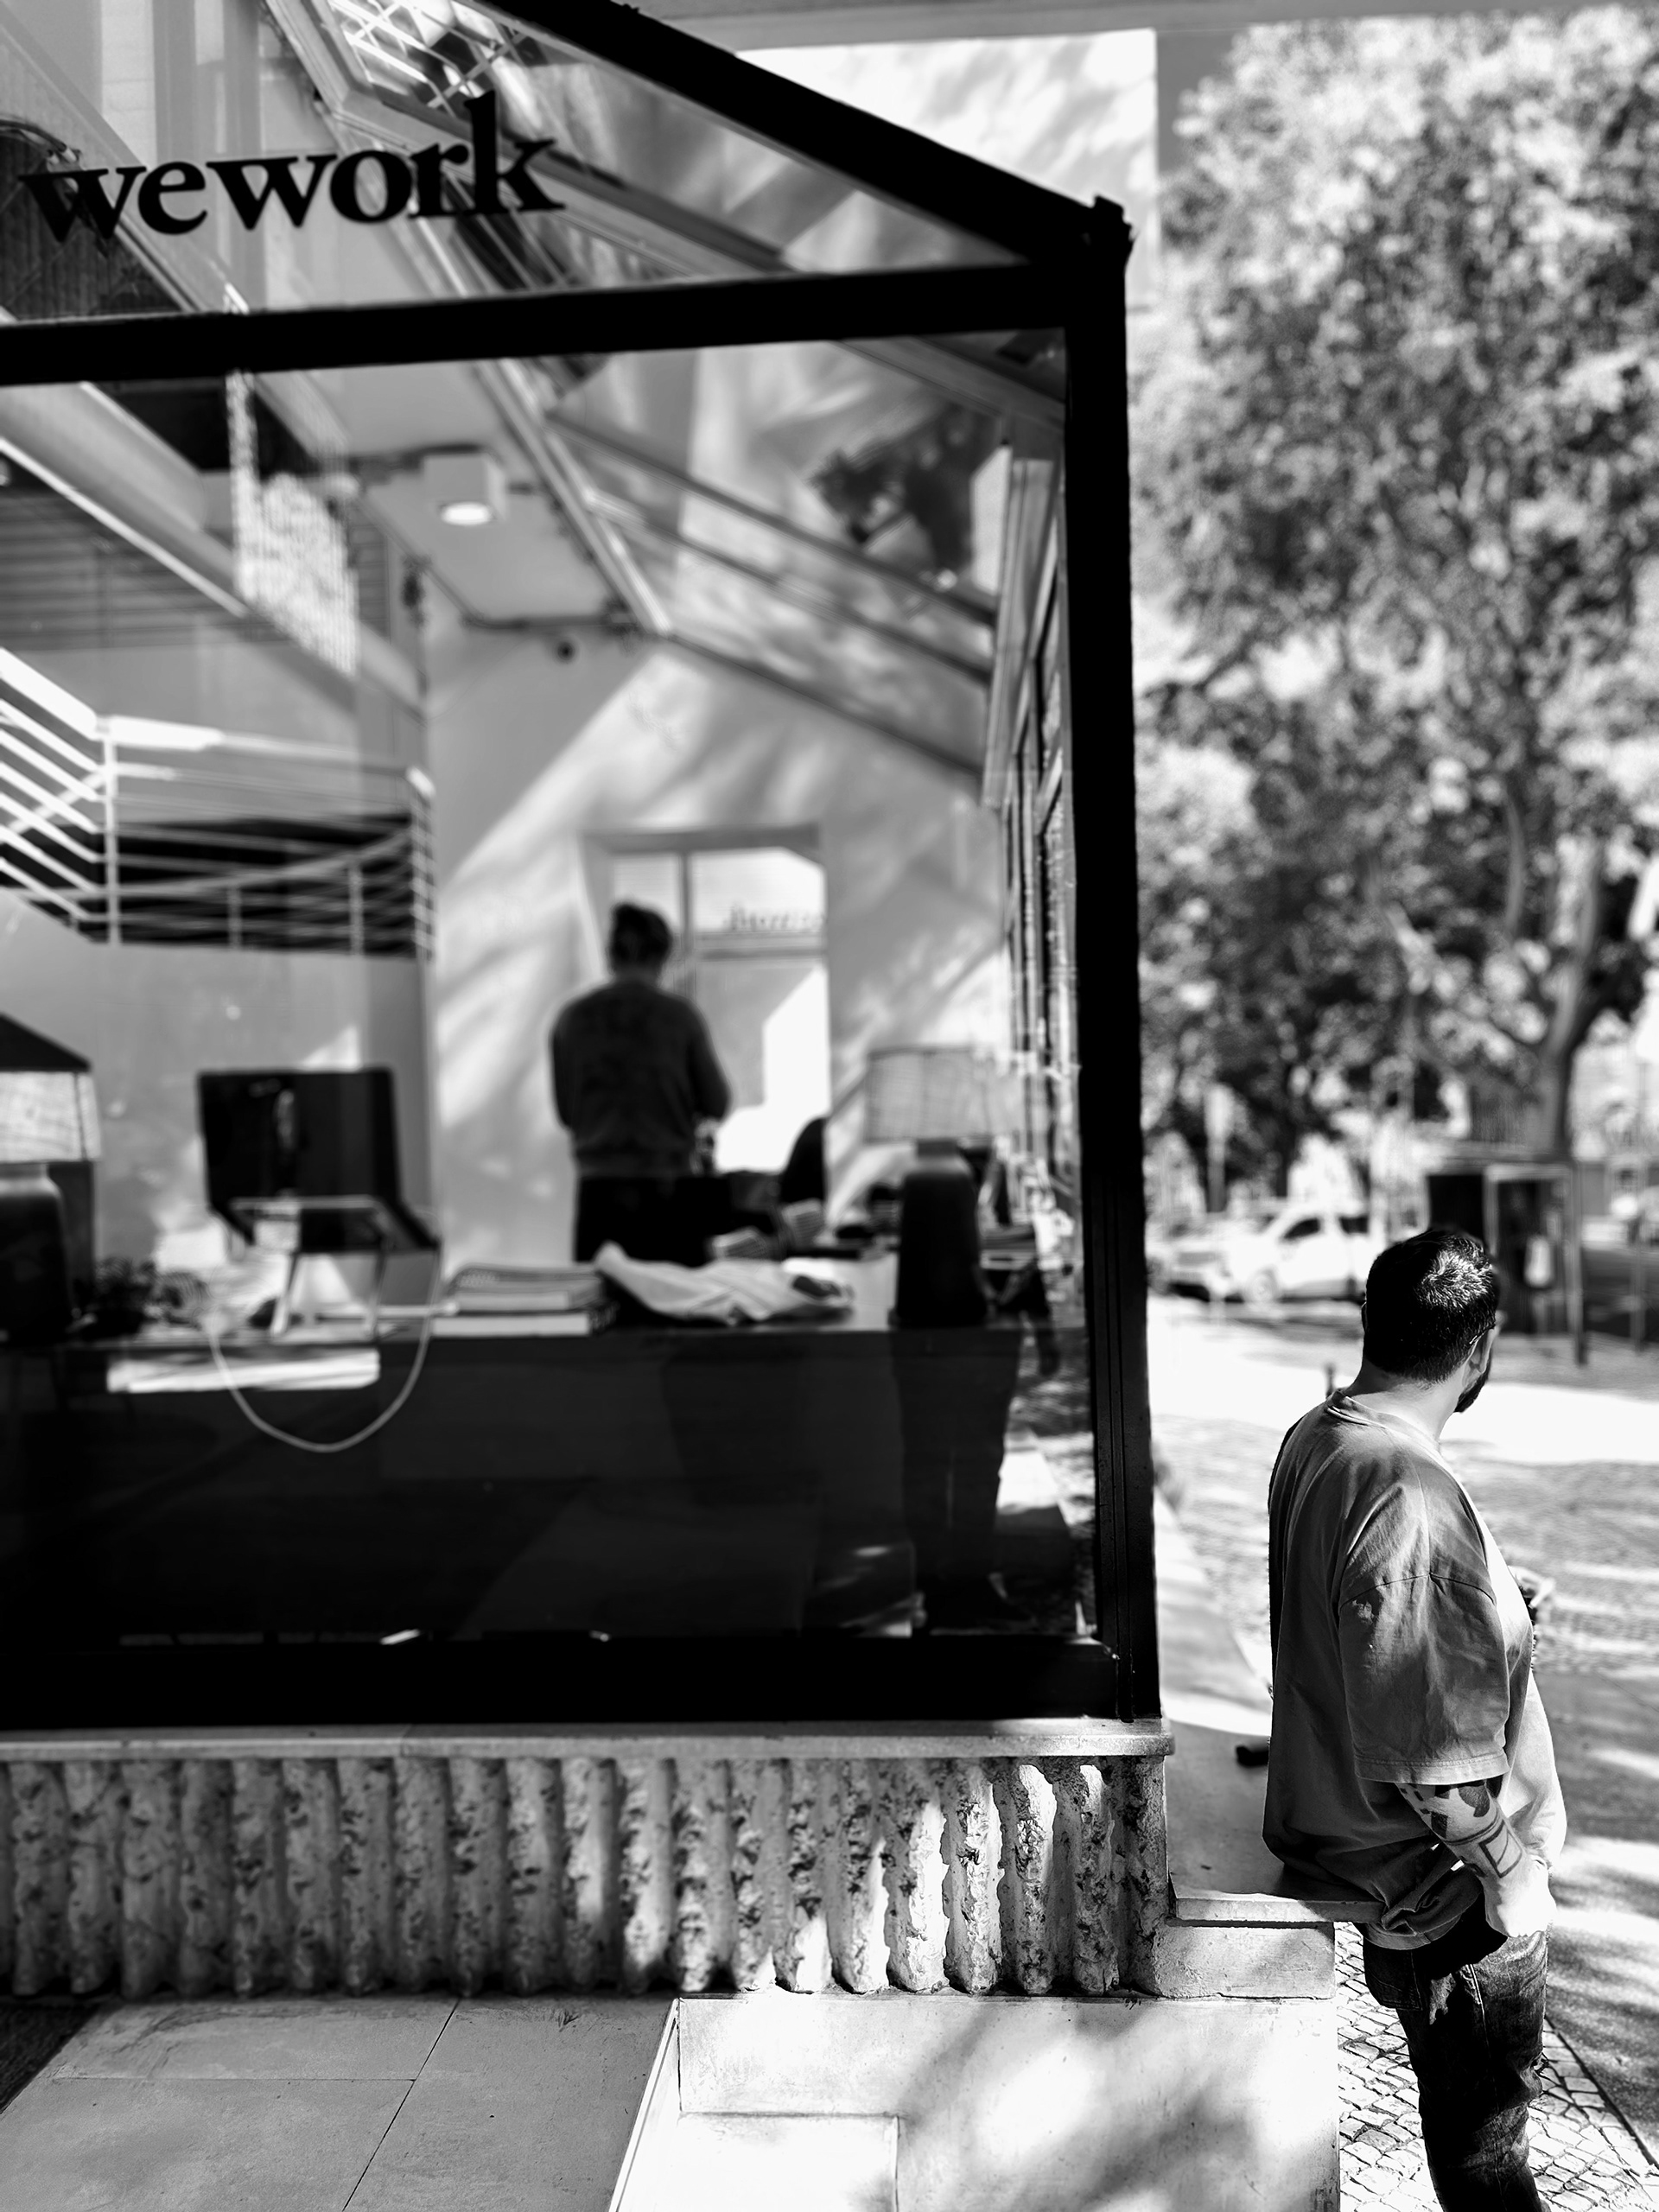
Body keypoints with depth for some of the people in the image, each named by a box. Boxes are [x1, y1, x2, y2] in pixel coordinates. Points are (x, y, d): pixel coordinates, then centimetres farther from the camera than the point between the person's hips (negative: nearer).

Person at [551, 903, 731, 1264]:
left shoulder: (573, 1019, 1)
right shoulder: (680, 1015, -5)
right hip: (667, 1190, -2)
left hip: (599, 1187, 2)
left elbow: (565, 1111, 8)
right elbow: (717, 1105, 1)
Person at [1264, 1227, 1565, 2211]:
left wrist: (1500, 1613, 13)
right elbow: (1433, 1738, -27)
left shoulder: (1313, 1438, -2)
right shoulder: (1411, 1495, -32)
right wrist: (1510, 1868, -14)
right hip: (1433, 1866, -9)